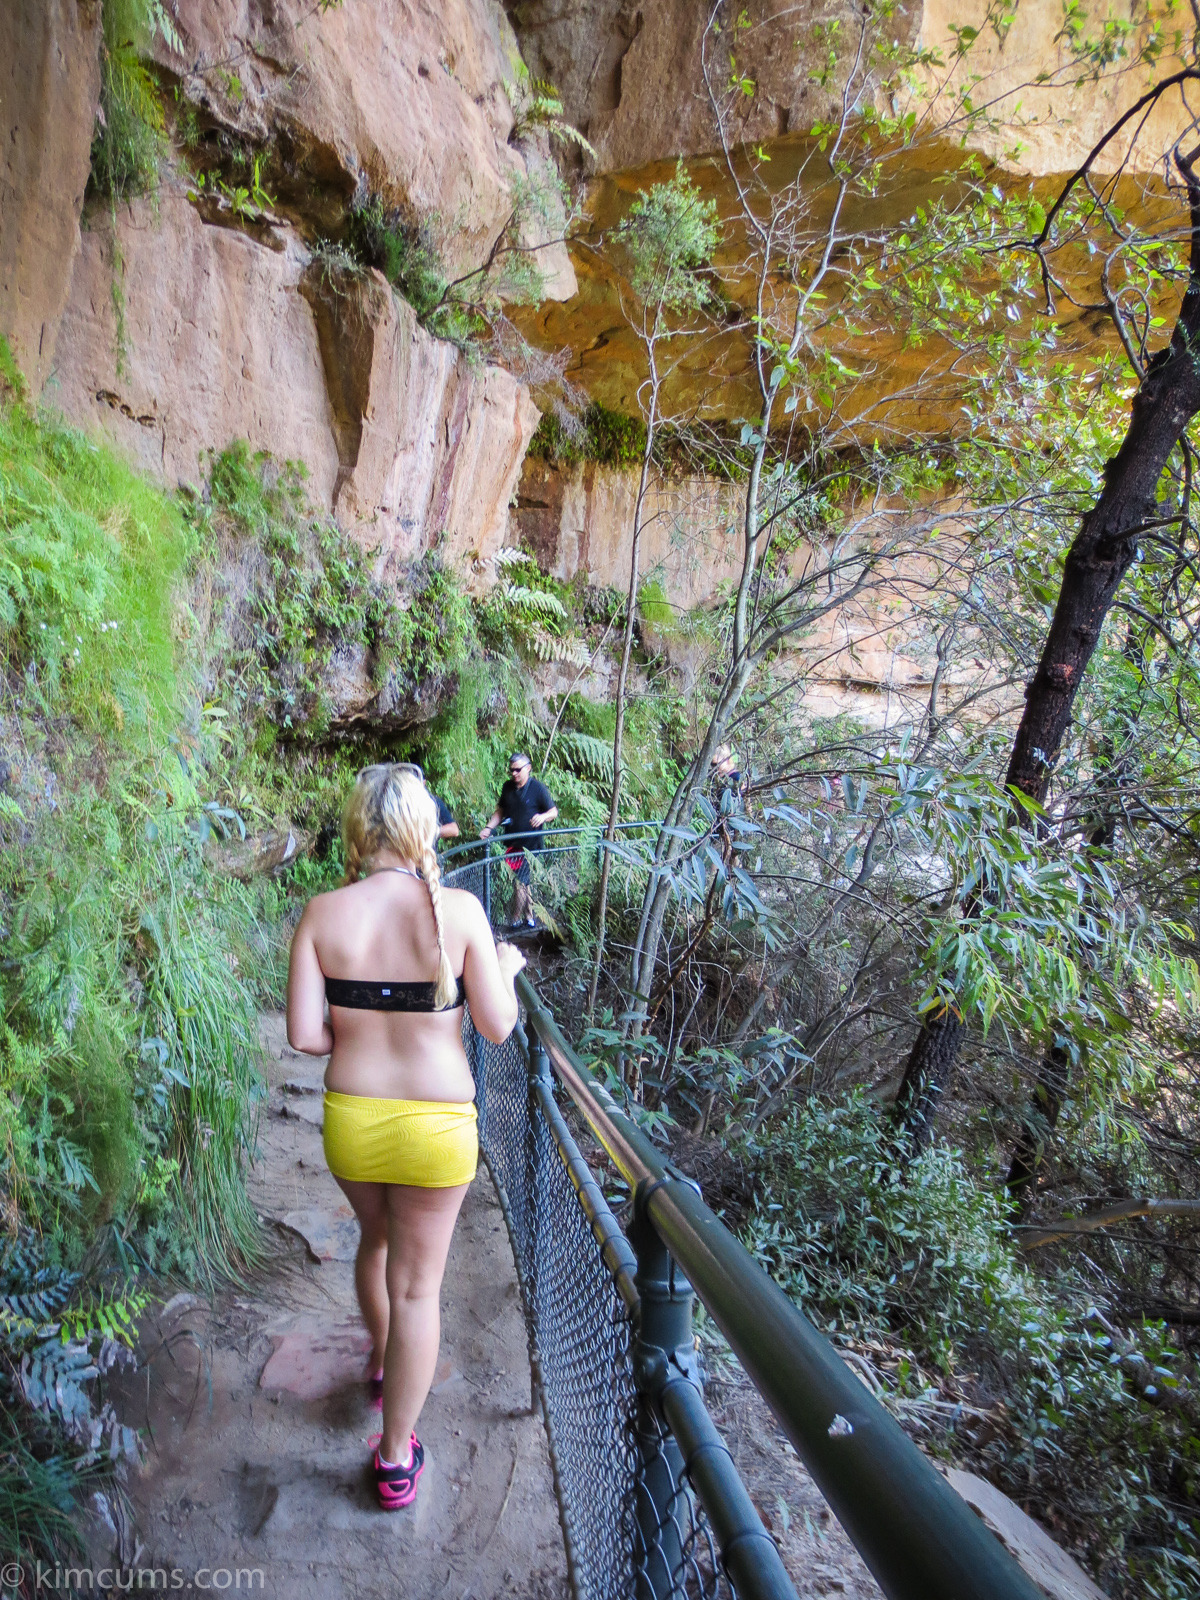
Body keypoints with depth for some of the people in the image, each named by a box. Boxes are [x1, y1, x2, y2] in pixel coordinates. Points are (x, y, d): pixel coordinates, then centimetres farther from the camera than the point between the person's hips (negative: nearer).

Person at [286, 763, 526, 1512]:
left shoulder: (324, 913, -11)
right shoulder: (459, 909, -17)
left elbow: (304, 1035, -11)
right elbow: (498, 1027, -12)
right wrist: (507, 969, 7)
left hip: (350, 1120, 3)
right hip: (434, 1127, -3)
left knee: (376, 1240, 32)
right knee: (417, 1286, 16)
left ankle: (384, 1365, 57)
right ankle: (396, 1458, 31)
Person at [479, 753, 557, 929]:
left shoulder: (537, 788, -7)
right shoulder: (507, 787, 9)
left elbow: (554, 811, -4)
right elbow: (500, 812, 18)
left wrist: (543, 817, -26)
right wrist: (489, 828, 3)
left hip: (531, 845, -5)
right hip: (512, 843, 5)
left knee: (519, 882, -7)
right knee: (523, 882, 13)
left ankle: (516, 921, 5)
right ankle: (529, 917, 25)